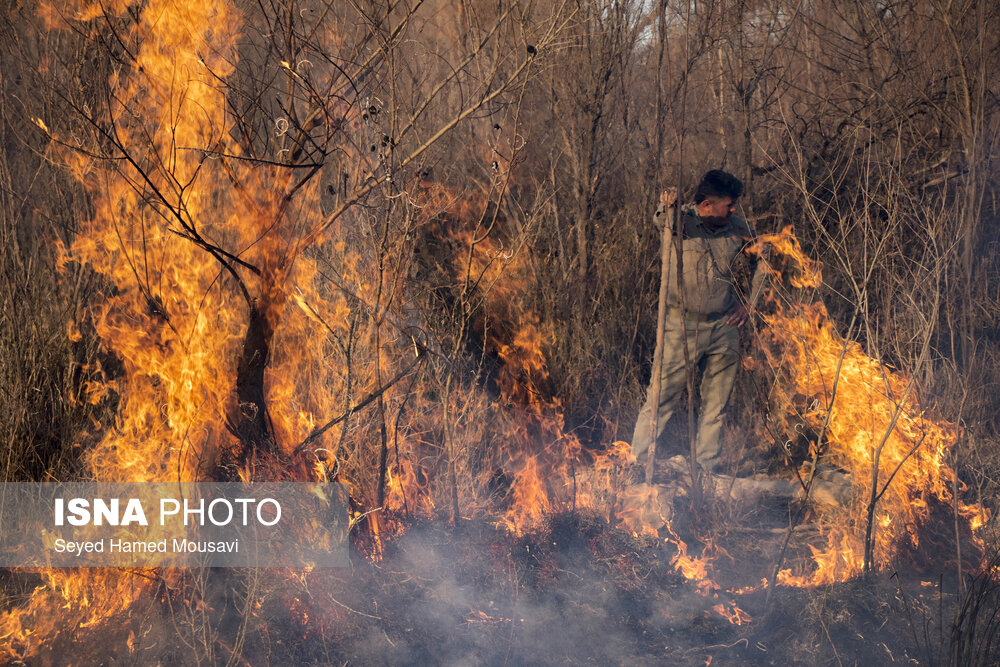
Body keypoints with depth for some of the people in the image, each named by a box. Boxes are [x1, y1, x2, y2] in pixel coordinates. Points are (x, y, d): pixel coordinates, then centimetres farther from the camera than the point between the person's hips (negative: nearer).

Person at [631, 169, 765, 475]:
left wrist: (750, 303, 13)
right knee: (661, 400, -4)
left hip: (724, 330, 4)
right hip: (682, 328, -4)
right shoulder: (681, 220, -8)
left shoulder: (738, 228, 4)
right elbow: (662, 219, -31)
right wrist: (667, 205, -56)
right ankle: (636, 463, 8)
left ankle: (707, 469, 21)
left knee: (715, 406, 10)